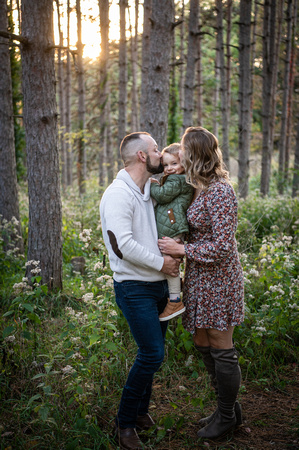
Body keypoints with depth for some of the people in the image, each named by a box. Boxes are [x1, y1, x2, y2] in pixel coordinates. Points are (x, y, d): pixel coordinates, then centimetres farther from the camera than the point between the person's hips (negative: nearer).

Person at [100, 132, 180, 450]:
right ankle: (124, 423, 7)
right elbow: (124, 245, -25)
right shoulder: (118, 194, -16)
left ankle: (141, 411, 31)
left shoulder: (149, 191, 12)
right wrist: (161, 262, -15)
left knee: (152, 352, 14)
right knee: (152, 354, -10)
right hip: (134, 288, -8)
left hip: (157, 284, 8)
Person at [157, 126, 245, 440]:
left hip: (217, 280, -10)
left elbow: (222, 246, -24)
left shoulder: (220, 191, -20)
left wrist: (181, 250, -19)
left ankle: (227, 417, 22)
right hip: (199, 279, 10)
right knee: (202, 344, 17)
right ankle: (228, 408, 34)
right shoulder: (198, 189, 9)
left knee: (221, 349, 4)